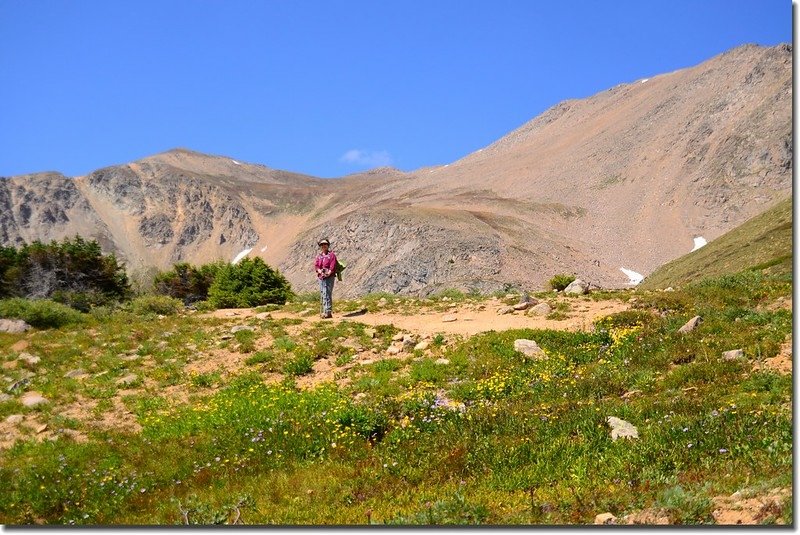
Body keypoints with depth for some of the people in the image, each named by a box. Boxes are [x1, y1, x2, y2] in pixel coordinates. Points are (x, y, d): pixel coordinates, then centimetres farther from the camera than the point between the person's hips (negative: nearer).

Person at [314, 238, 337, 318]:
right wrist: (320, 271, -14)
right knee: (322, 295, 8)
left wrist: (327, 274, -22)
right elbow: (316, 265, 4)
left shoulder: (331, 255, -2)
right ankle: (325, 311, 15)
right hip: (321, 277, 6)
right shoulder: (319, 256, 15)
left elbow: (332, 267, -11)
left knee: (327, 294, -12)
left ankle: (328, 312, -12)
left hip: (329, 277, -6)